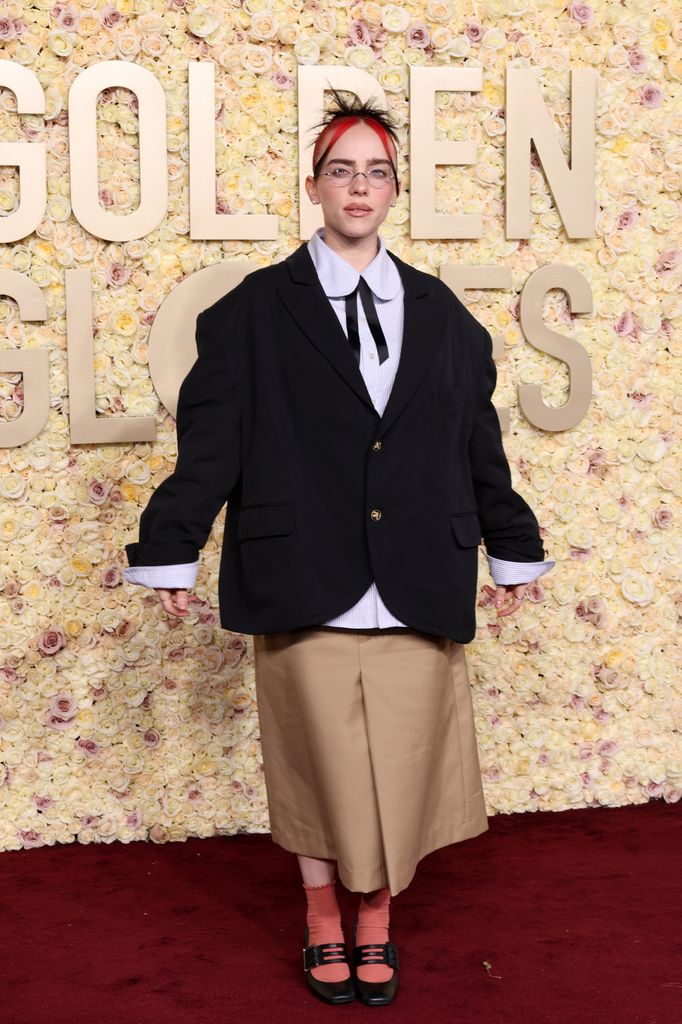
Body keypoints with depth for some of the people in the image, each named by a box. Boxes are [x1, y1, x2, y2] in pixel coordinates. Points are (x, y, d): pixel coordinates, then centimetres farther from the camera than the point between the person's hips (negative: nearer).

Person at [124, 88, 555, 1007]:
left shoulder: (440, 314, 10)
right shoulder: (256, 310, 2)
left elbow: (479, 439, 14)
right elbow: (209, 438, 0)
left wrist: (512, 548, 18)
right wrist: (171, 551, -1)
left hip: (418, 583, 2)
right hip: (304, 581, -2)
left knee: (402, 761, 7)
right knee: (316, 759, 6)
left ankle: (376, 921, 25)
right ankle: (324, 921, 25)